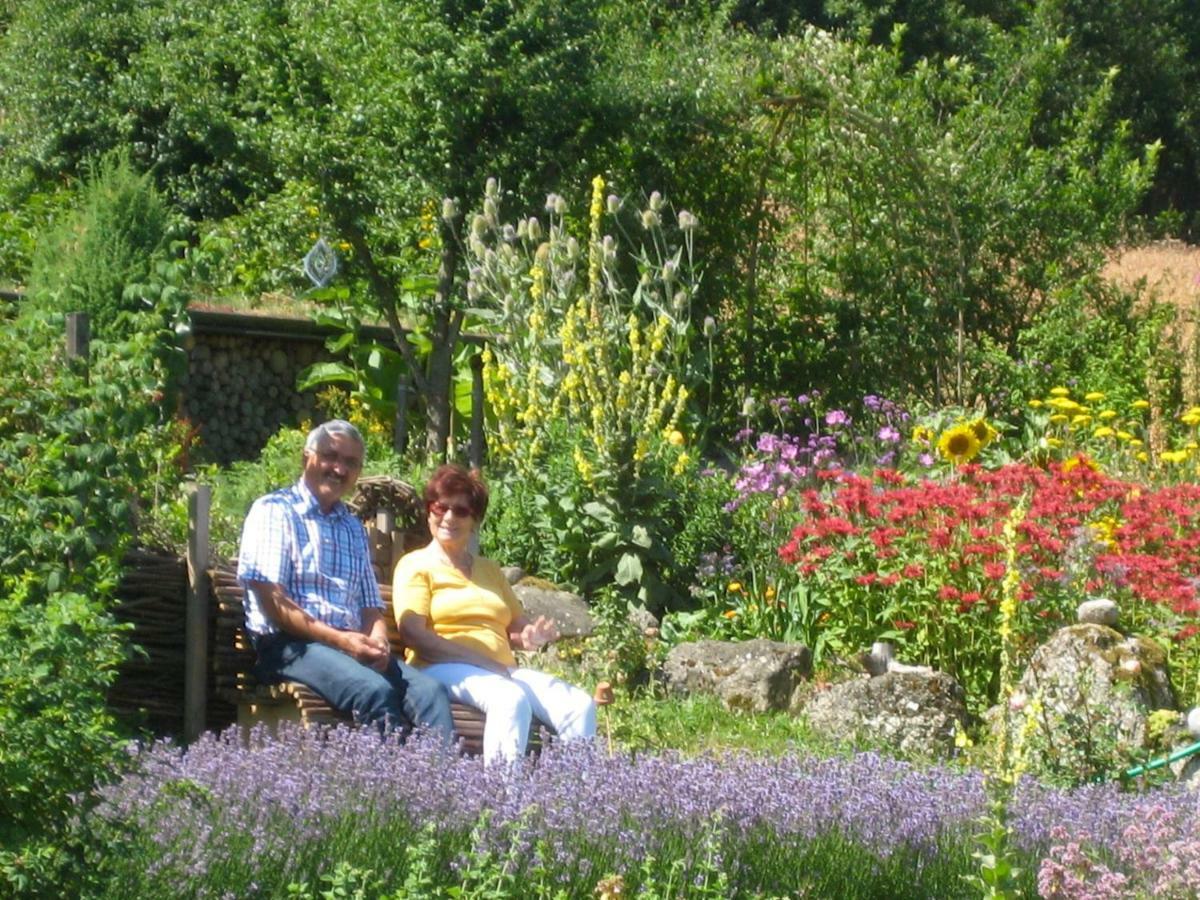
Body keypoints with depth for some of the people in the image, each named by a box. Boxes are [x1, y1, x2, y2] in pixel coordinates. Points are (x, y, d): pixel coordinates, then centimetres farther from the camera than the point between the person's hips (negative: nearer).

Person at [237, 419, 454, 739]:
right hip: (291, 646, -6)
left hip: (352, 647, 6)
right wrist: (339, 639, -14)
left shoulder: (354, 529, 26)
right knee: (376, 690, -34)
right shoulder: (274, 511, 5)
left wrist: (378, 640, -3)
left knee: (430, 690, -24)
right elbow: (270, 600, -6)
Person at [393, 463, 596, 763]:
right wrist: (481, 661, -16)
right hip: (444, 669, -6)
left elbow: (518, 626, 27)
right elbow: (413, 634, -7)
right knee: (511, 699, -38)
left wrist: (531, 637, -1)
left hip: (503, 671, 6)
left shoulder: (490, 570, 28)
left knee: (580, 704, -20)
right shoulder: (415, 566, 8)